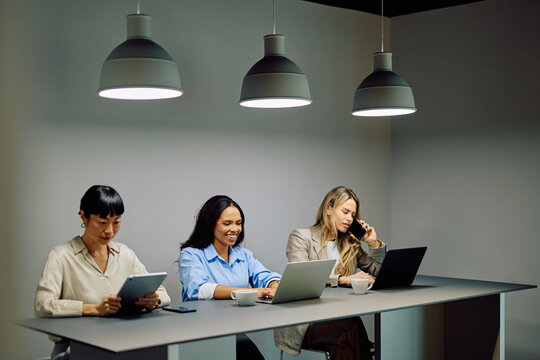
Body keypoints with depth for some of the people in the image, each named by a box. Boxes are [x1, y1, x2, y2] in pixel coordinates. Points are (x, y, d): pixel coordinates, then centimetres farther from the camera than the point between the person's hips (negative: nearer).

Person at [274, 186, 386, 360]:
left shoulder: (350, 244, 20)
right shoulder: (301, 236, 3)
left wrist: (374, 244, 12)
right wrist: (343, 279, -21)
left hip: (336, 315, 5)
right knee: (352, 328, -35)